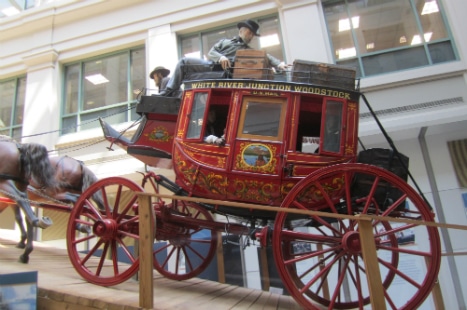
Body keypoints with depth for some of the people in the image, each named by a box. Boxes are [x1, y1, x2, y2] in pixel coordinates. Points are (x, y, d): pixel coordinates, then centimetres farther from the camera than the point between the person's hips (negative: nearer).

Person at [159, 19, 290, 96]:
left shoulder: (250, 51, 24)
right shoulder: (225, 41, 27)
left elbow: (265, 56, 5)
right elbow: (211, 53, 12)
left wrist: (279, 64, -15)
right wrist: (220, 57, -13)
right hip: (211, 65, 3)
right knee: (184, 61, -11)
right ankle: (169, 91, -7)